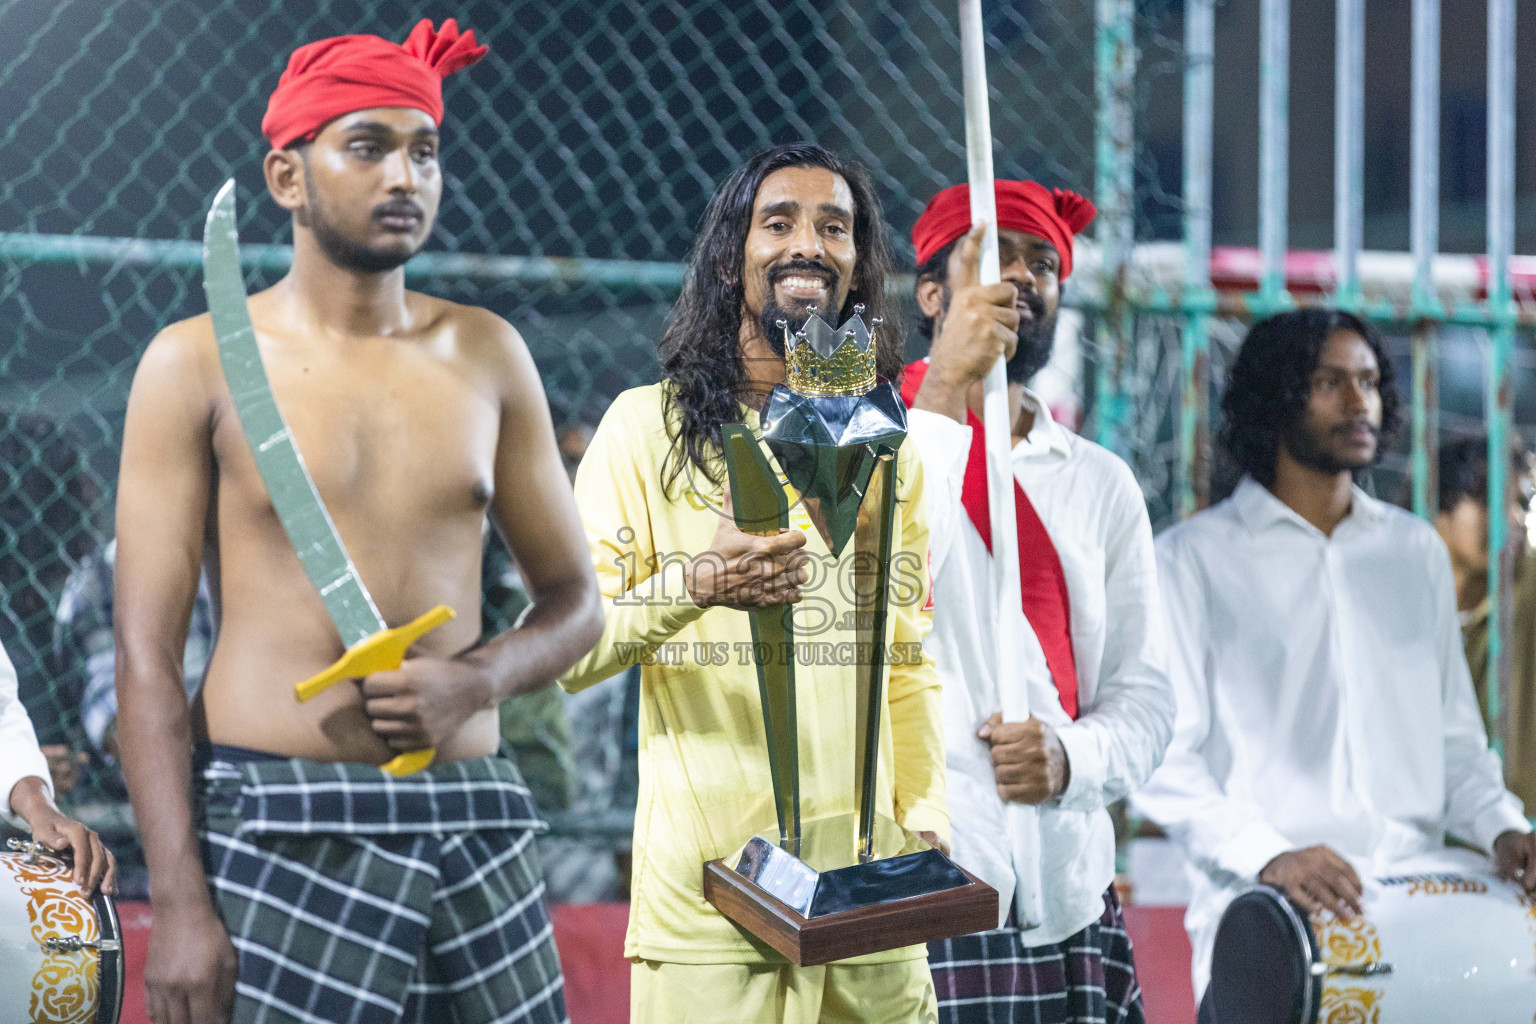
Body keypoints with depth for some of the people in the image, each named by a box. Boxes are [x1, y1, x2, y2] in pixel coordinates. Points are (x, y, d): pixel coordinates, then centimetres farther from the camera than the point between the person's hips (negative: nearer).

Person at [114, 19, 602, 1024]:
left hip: (475, 826, 4)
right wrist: (178, 902, -11)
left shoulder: (485, 355, 12)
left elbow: (575, 597, 17)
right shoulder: (199, 364, 1)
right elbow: (148, 654, -3)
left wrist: (478, 678, -6)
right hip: (281, 833, -3)